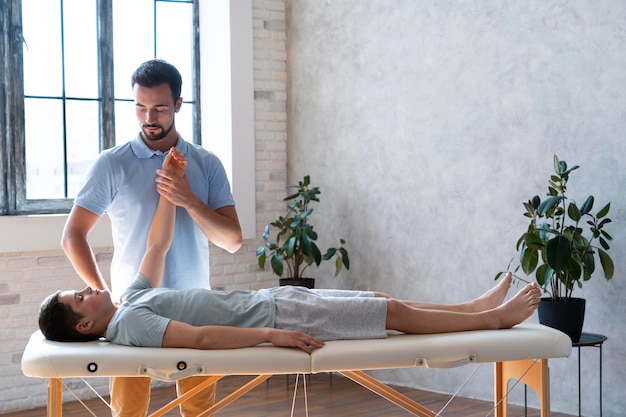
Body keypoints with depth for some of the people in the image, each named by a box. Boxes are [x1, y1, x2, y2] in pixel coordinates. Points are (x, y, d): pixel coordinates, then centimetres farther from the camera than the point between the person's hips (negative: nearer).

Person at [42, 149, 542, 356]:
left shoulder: (132, 299, 10)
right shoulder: (131, 323, -18)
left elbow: (158, 244, 17)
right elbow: (200, 337, -29)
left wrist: (169, 183, 13)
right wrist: (270, 335, -33)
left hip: (271, 298, 9)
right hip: (274, 314, -9)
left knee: (383, 299, 12)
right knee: (394, 311, -3)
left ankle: (477, 308, 24)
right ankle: (494, 318, 11)